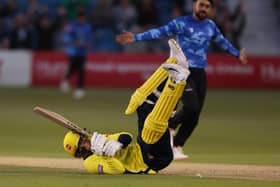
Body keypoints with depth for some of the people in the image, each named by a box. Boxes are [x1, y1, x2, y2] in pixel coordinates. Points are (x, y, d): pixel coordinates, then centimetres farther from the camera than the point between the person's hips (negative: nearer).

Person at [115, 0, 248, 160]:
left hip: (200, 73, 6)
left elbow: (222, 41, 31)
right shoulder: (181, 23, -4)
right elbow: (160, 32, -13)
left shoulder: (211, 26, 14)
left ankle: (177, 147, 11)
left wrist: (237, 54, 44)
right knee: (191, 107, -22)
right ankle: (170, 126, 5)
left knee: (194, 115, 1)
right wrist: (136, 37, -25)